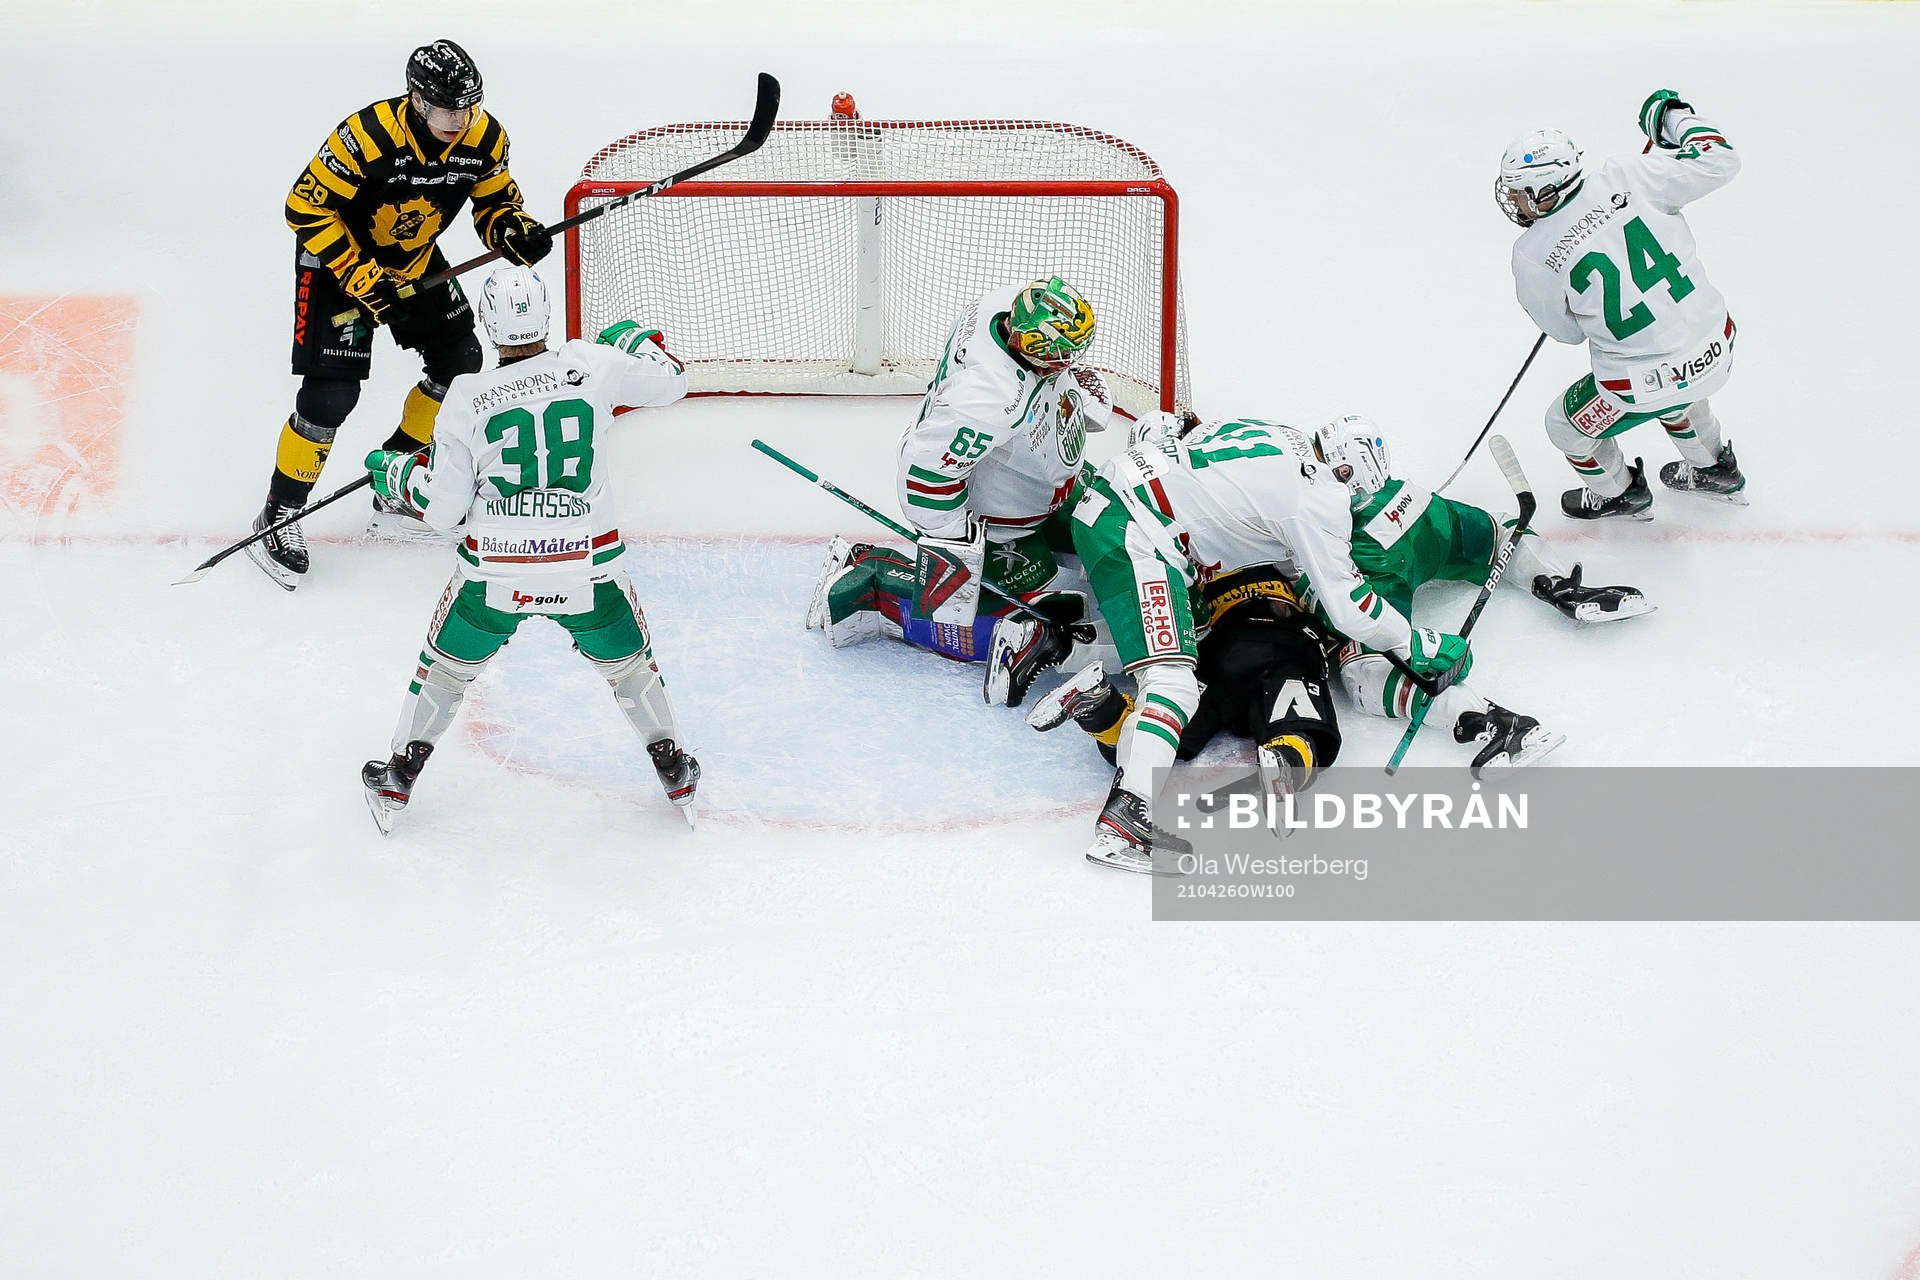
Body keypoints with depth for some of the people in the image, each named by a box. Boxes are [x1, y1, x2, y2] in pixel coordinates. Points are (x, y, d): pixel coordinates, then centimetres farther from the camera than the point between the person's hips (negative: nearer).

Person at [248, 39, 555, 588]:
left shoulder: (485, 138, -17)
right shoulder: (368, 135, -34)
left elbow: (495, 202, 1)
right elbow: (306, 208, -27)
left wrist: (516, 231, -23)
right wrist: (360, 278, -29)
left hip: (415, 259, 7)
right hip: (338, 256, -6)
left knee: (460, 360, 7)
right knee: (332, 392, -13)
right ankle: (278, 517, 4)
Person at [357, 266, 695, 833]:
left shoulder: (467, 398, -9)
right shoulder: (591, 365, -8)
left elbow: (442, 508, -3)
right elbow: (669, 381, 11)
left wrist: (395, 473, 16)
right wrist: (633, 337, 30)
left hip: (495, 570, 0)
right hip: (587, 565, 1)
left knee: (447, 665, 23)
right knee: (627, 659, 26)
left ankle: (398, 777, 34)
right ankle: (675, 772, 37)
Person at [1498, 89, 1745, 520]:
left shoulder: (1532, 256, -15)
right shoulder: (1626, 178, -11)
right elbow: (1719, 161, -5)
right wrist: (1674, 116, 11)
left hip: (1646, 385, -5)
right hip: (1716, 349, 5)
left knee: (1567, 425, 26)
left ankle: (1619, 494, 49)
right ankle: (1715, 470, 59)